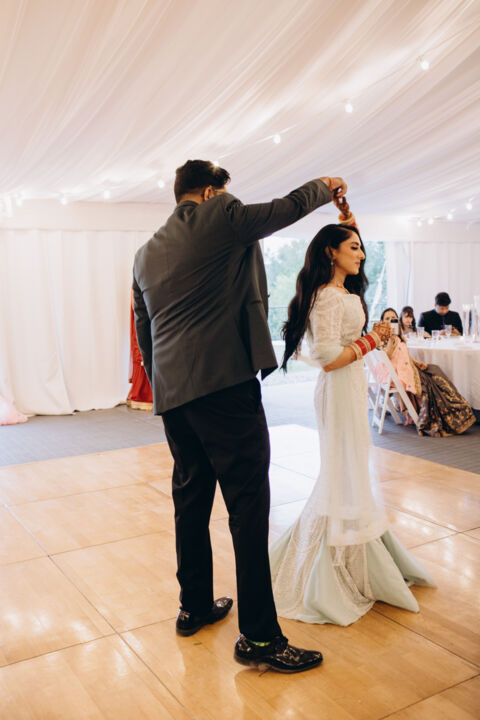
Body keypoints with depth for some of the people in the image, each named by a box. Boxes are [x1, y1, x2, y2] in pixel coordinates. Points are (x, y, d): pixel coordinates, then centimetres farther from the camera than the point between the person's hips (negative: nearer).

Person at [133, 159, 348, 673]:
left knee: (191, 500, 17)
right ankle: (258, 635, 2)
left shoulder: (145, 254, 20)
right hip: (224, 384, -8)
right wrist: (325, 186, 27)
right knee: (248, 504, -4)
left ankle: (194, 607, 30)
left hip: (171, 394, 8)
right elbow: (287, 208, 8)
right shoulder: (220, 217, -1)